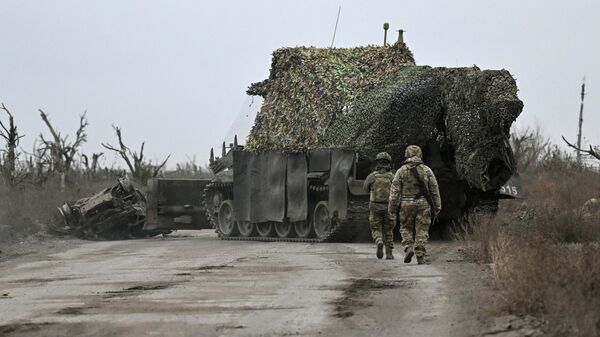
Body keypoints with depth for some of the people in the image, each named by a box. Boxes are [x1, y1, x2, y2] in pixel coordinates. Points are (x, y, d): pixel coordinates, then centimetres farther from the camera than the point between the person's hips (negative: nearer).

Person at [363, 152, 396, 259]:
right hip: (389, 209, 1)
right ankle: (389, 254, 14)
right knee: (388, 231, 16)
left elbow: (366, 188, 14)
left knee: (376, 231, 9)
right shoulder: (392, 177, -6)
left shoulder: (372, 177, -5)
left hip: (375, 208, -1)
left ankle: (379, 243, -21)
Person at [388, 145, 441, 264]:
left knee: (406, 228, 13)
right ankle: (420, 255, -3)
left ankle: (408, 248, -8)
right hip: (423, 204, 0)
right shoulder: (426, 170, 3)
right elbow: (434, 189, 5)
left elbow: (394, 190, -2)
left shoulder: (401, 171, 0)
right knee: (422, 230, 3)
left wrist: (392, 207, 3)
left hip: (407, 204, 0)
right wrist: (437, 206, 11)